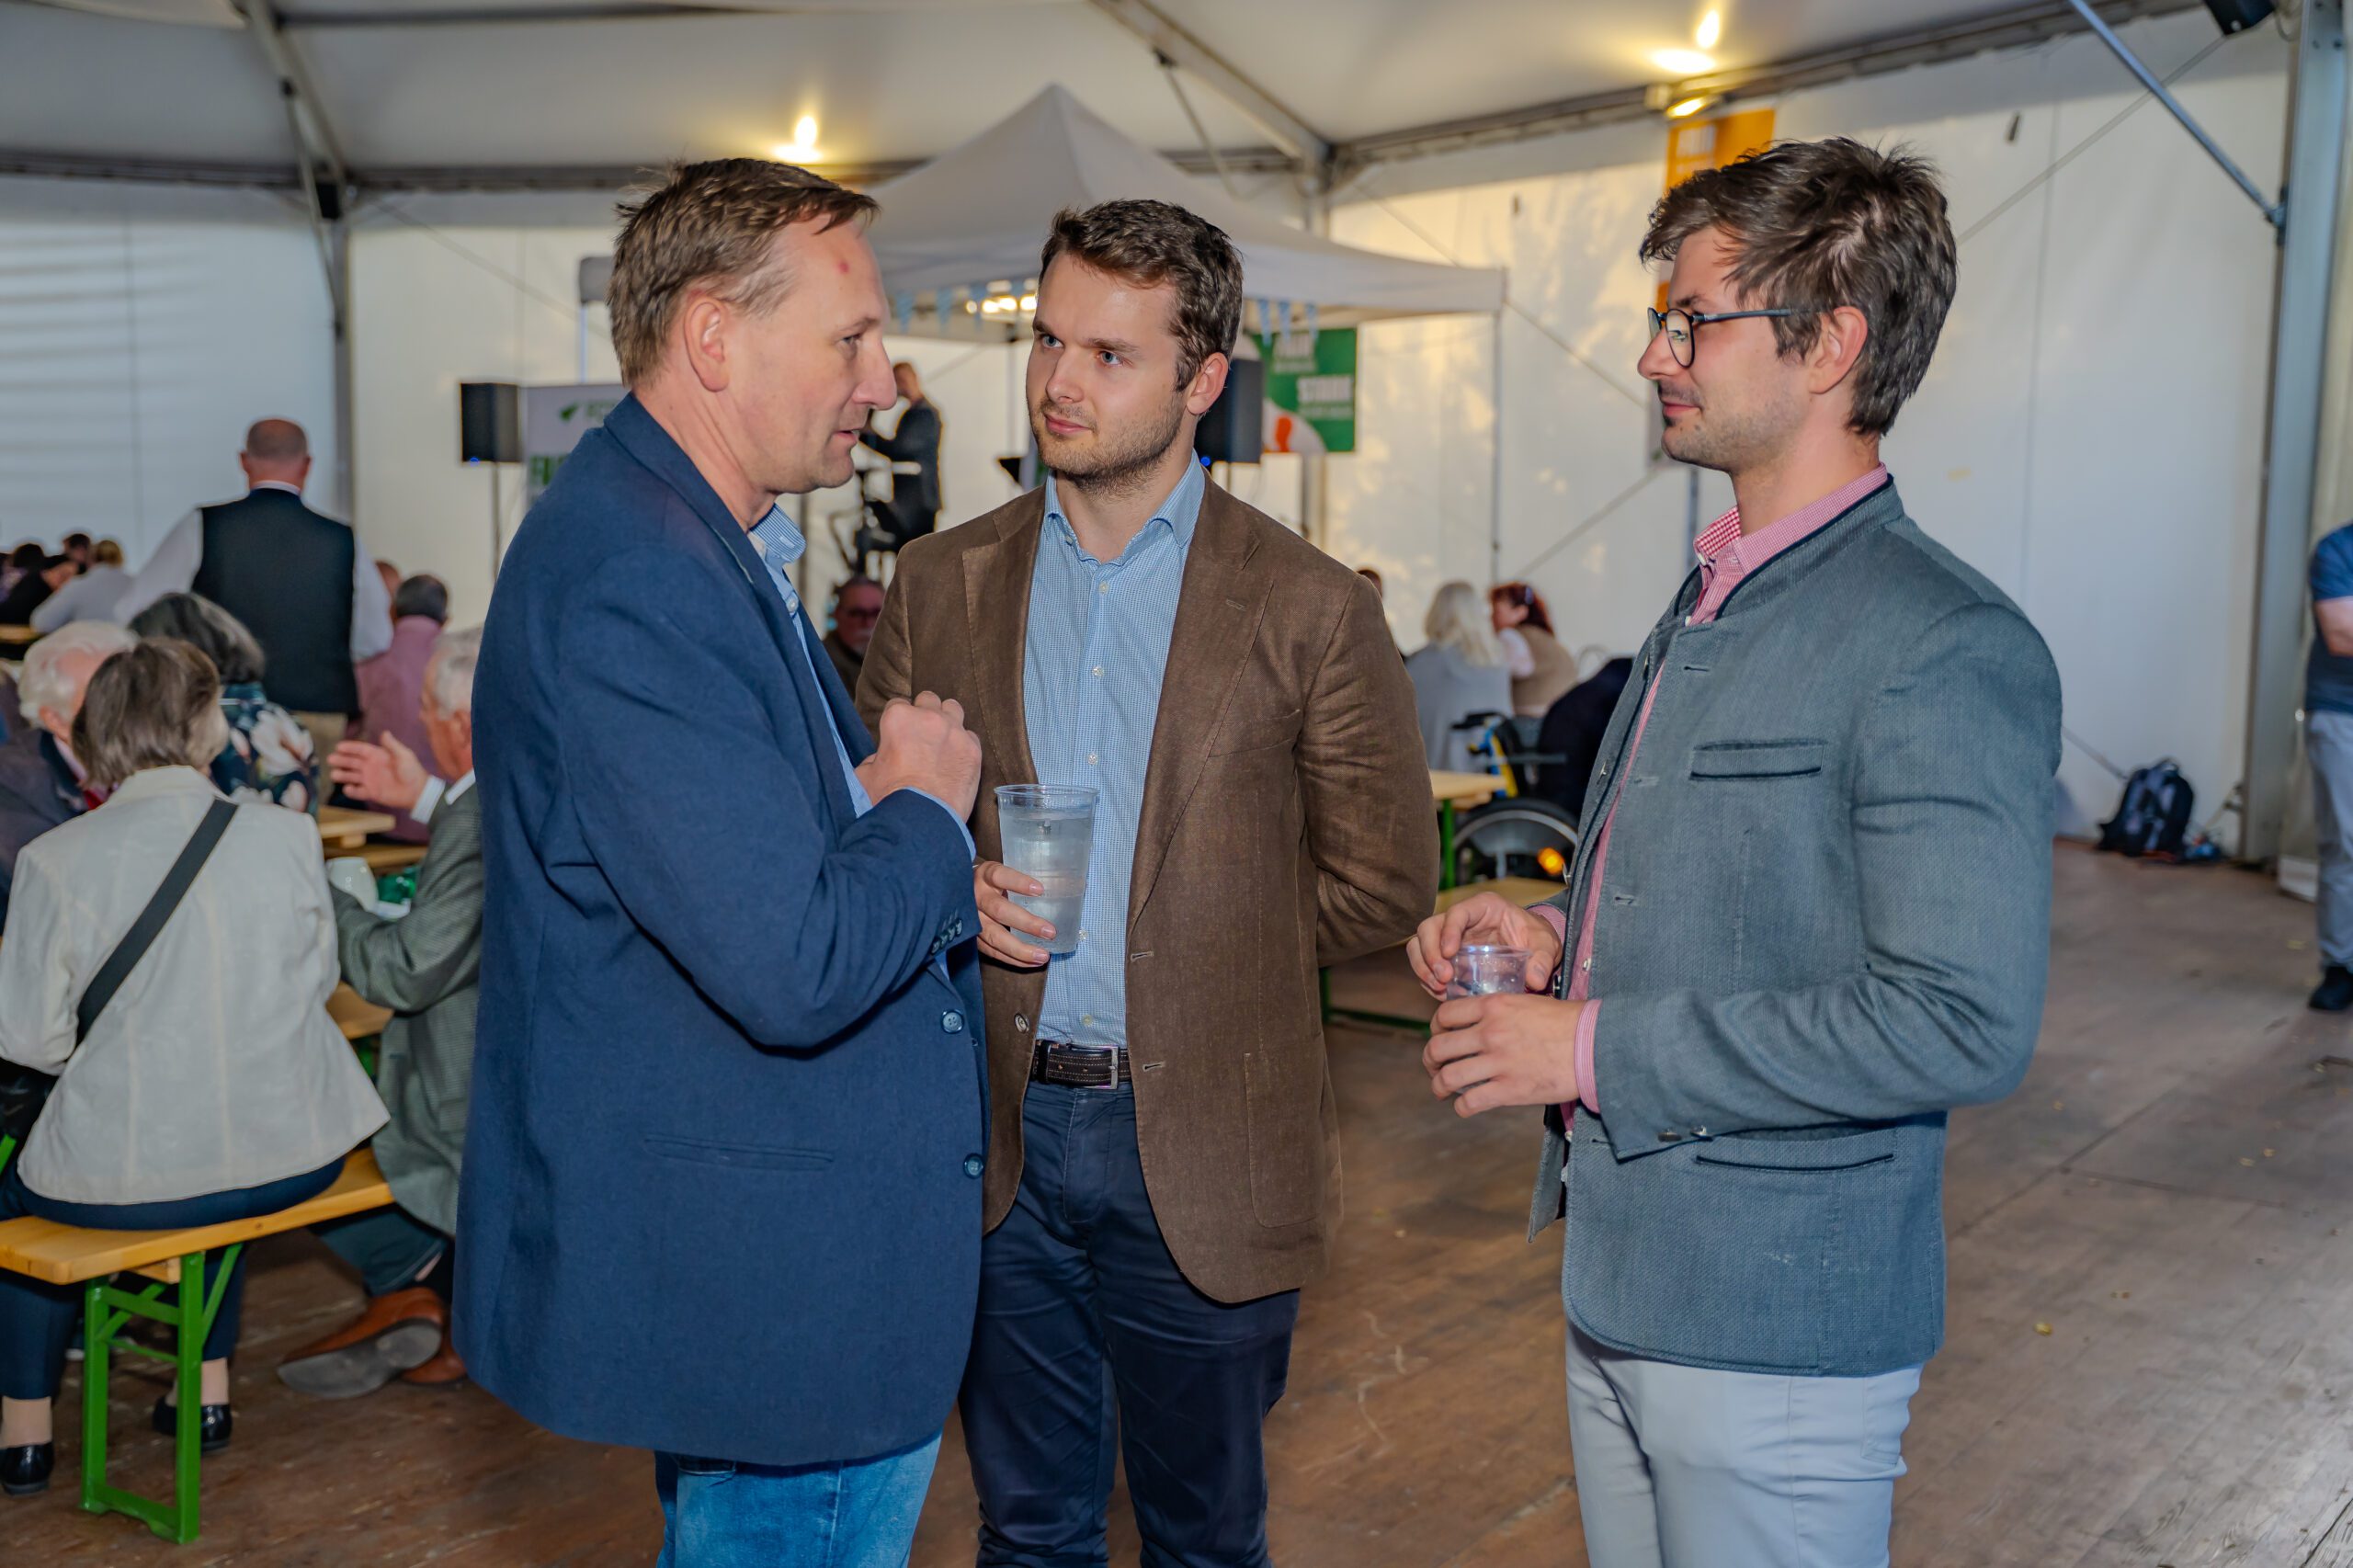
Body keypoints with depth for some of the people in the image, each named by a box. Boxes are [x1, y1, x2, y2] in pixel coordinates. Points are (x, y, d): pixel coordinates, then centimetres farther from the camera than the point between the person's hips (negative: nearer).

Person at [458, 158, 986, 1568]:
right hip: (768, 1287, -11)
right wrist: (926, 810, -12)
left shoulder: (699, 541, 10)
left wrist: (938, 888, 2)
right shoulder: (632, 578, -25)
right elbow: (795, 965, -30)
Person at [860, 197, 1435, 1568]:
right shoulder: (943, 584, 4)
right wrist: (956, 895, -9)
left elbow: (1385, 883, -1)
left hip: (1203, 1157, -2)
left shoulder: (1310, 609, -5)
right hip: (998, 1138, 3)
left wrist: (1199, 944, -4)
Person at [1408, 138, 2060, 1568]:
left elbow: (1963, 1021, -25)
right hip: (1621, 1287, 9)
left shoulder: (1950, 648, -18)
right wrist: (1563, 942, 3)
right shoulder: (1712, 607, 12)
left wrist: (1594, 1052, -21)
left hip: (1778, 1331, -8)